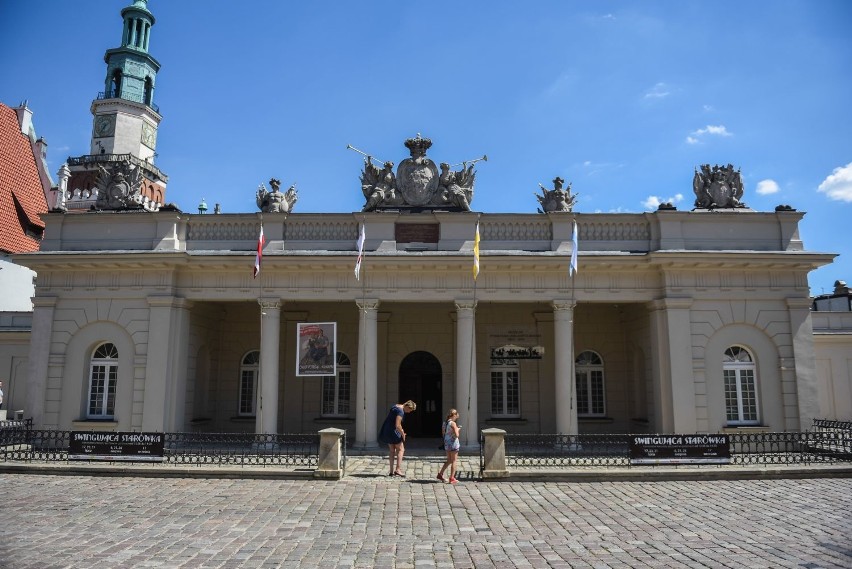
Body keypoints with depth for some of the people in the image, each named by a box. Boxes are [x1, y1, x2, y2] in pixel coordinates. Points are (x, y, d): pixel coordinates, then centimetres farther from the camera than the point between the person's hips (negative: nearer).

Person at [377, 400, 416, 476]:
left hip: (386, 430, 9)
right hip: (392, 431, -9)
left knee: (392, 450, 13)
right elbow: (397, 426, -24)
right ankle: (398, 469, -7)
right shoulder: (400, 411, -19)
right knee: (401, 449, 0)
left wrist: (401, 430, 17)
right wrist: (403, 434, -10)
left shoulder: (396, 406, 11)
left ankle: (391, 471, 14)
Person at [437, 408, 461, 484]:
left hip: (446, 443, 7)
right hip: (453, 443, -7)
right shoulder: (453, 423, -16)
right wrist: (457, 429, 0)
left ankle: (440, 474, 18)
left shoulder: (444, 423, 6)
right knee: (453, 461, 3)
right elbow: (456, 435, -21)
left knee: (449, 460, 20)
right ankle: (452, 478, 6)